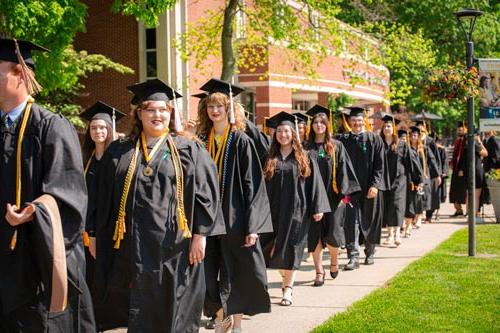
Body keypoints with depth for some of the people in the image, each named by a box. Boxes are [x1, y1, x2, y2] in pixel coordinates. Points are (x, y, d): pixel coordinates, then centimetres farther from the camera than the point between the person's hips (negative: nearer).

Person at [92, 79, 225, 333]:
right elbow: (106, 203, 11)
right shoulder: (119, 154, 10)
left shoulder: (188, 150, 3)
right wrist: (101, 239, 6)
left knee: (173, 312, 3)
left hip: (174, 246, -2)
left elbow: (205, 193, -1)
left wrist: (200, 235, -8)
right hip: (134, 246, 2)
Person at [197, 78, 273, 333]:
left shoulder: (241, 142, -6)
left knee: (236, 273, 2)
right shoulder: (203, 141, 7)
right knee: (210, 272, 8)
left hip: (234, 217, -4)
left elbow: (253, 185, -9)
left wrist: (252, 226, -15)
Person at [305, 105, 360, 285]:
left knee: (332, 234, -7)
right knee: (315, 235, 0)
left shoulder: (336, 146, 6)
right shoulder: (307, 147, 7)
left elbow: (343, 169, 2)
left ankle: (334, 260, 22)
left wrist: (343, 193, -7)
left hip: (333, 196, -1)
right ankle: (319, 271, 8)